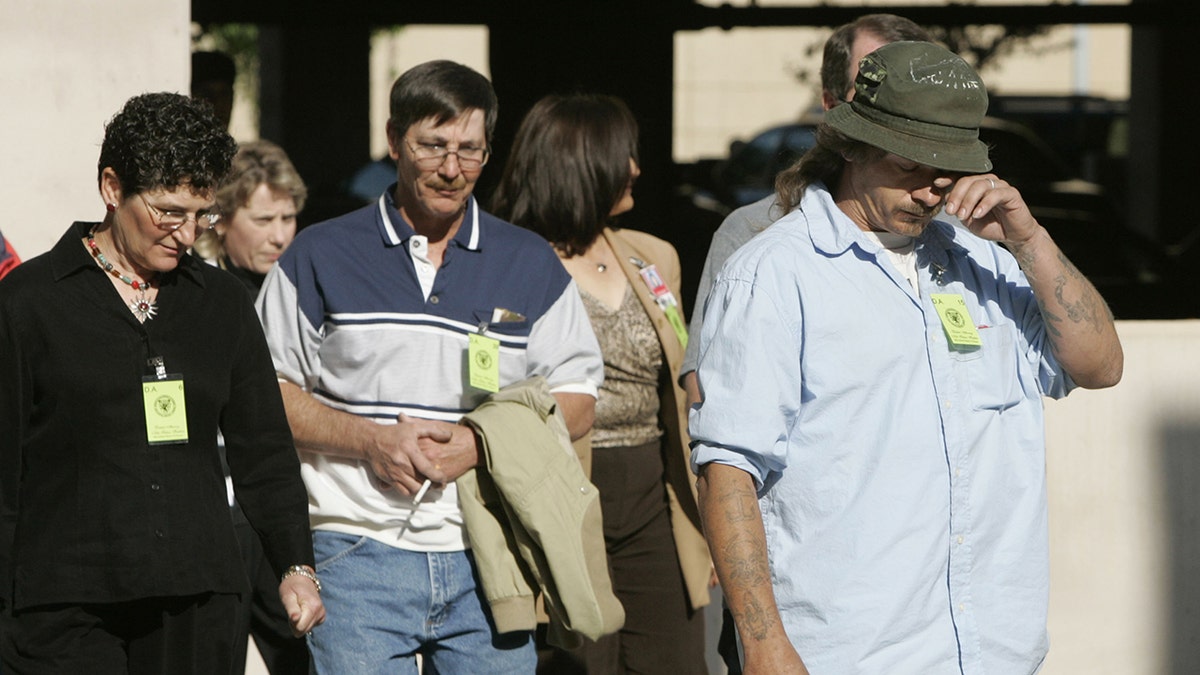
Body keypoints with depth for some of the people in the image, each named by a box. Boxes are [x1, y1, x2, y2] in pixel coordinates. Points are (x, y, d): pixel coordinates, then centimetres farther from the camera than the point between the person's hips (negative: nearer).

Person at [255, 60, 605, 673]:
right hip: (357, 556, -2)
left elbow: (577, 402, 11)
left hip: (489, 559, 2)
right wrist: (370, 440, -10)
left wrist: (479, 443, -8)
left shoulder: (531, 266, 11)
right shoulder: (320, 257, 6)